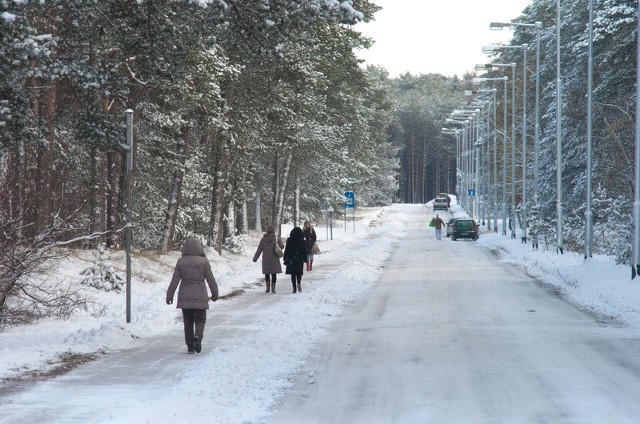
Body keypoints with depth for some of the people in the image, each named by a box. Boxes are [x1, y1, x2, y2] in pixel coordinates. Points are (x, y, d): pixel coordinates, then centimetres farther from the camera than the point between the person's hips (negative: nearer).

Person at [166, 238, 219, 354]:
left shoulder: (181, 262, -1)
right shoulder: (203, 262, -5)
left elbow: (174, 280, -1)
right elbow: (210, 279, -1)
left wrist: (169, 295, 5)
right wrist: (215, 293, 11)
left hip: (184, 297, 2)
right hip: (199, 296, -2)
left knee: (188, 322, 11)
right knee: (200, 320, 7)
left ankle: (190, 346, 8)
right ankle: (197, 337, -21)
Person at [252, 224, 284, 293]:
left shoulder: (263, 239, -4)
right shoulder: (276, 238, -9)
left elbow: (259, 250, 0)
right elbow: (282, 246, 3)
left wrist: (255, 258, 8)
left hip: (266, 259, 2)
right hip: (274, 259, -1)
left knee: (267, 273, 15)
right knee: (274, 274, 3)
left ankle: (268, 288, 15)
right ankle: (273, 289, 2)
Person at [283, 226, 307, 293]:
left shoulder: (289, 240, -6)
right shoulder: (302, 240, -4)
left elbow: (287, 250, -3)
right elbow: (304, 251, 1)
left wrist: (285, 259, 4)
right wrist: (305, 259, 11)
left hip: (291, 259, -1)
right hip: (300, 259, 1)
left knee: (293, 274, 6)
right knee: (299, 273, 12)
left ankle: (294, 288, 2)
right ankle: (299, 284, -13)